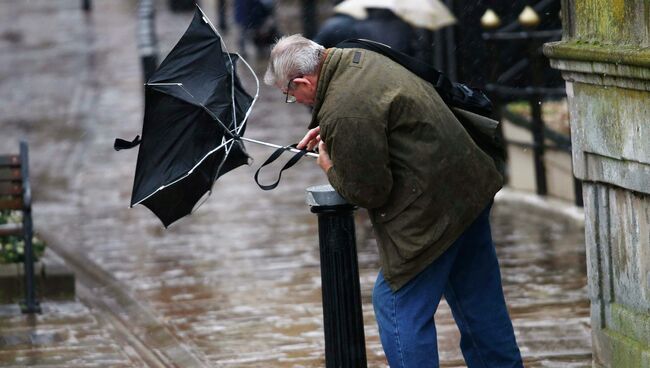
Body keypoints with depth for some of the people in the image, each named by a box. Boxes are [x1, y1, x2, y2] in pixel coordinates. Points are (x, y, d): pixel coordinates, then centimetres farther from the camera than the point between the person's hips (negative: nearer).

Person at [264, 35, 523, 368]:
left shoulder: (343, 114, -24)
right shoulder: (356, 58, 7)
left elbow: (368, 192, -17)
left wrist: (330, 168, 1)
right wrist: (325, 130, 23)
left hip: (431, 211, -10)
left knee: (398, 304, -1)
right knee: (476, 298, 21)